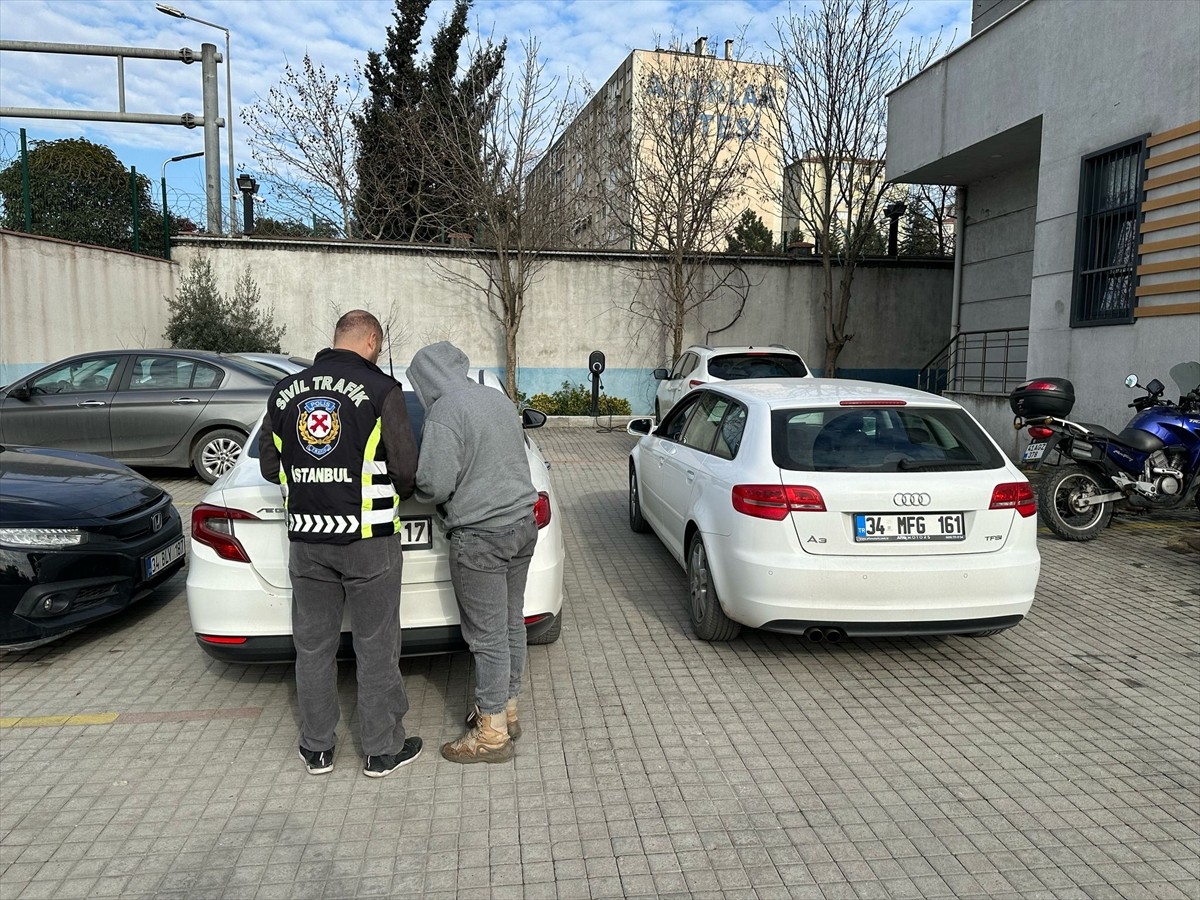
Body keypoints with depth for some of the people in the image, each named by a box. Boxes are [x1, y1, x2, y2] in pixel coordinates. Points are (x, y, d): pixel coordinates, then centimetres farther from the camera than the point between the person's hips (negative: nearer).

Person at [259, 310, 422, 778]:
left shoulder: (285, 391, 6)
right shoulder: (381, 389, -9)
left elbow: (269, 466, 11)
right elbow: (405, 467, -10)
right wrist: (395, 495, 11)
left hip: (306, 539, 4)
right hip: (368, 538, -4)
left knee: (313, 647, 15)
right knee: (376, 649, 8)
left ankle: (316, 749, 28)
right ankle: (382, 750, 19)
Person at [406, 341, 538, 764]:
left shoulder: (444, 412, -14)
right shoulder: (498, 398, 11)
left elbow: (435, 485, -18)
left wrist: (418, 490, 4)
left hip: (480, 536, -9)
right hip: (523, 523, 9)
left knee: (487, 636, 1)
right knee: (511, 624, 17)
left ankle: (492, 733, 12)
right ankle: (506, 708, 32)